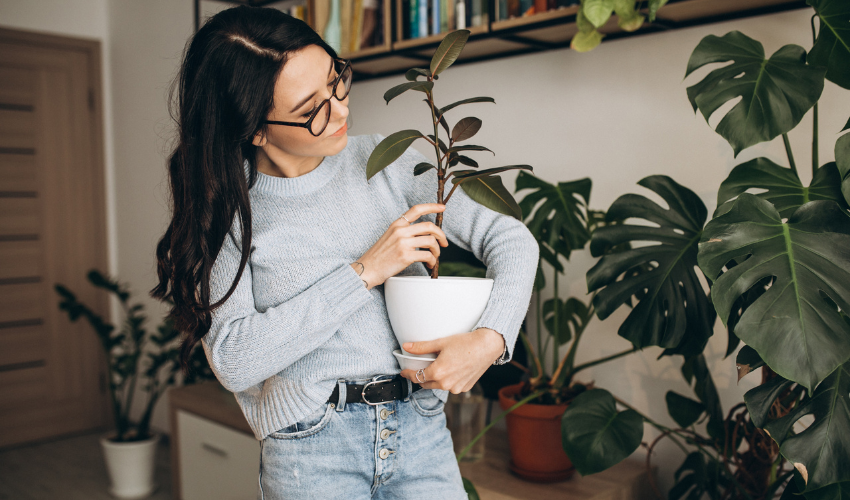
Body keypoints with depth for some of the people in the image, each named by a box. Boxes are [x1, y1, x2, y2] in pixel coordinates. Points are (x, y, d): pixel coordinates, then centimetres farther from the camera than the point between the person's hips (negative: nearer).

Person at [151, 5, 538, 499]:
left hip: (421, 428, 2)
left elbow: (512, 239, 0)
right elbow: (235, 361, -17)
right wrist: (365, 271, -19)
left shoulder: (382, 160, 0)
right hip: (310, 448, -2)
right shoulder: (226, 208, -6)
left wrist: (489, 339, -19)